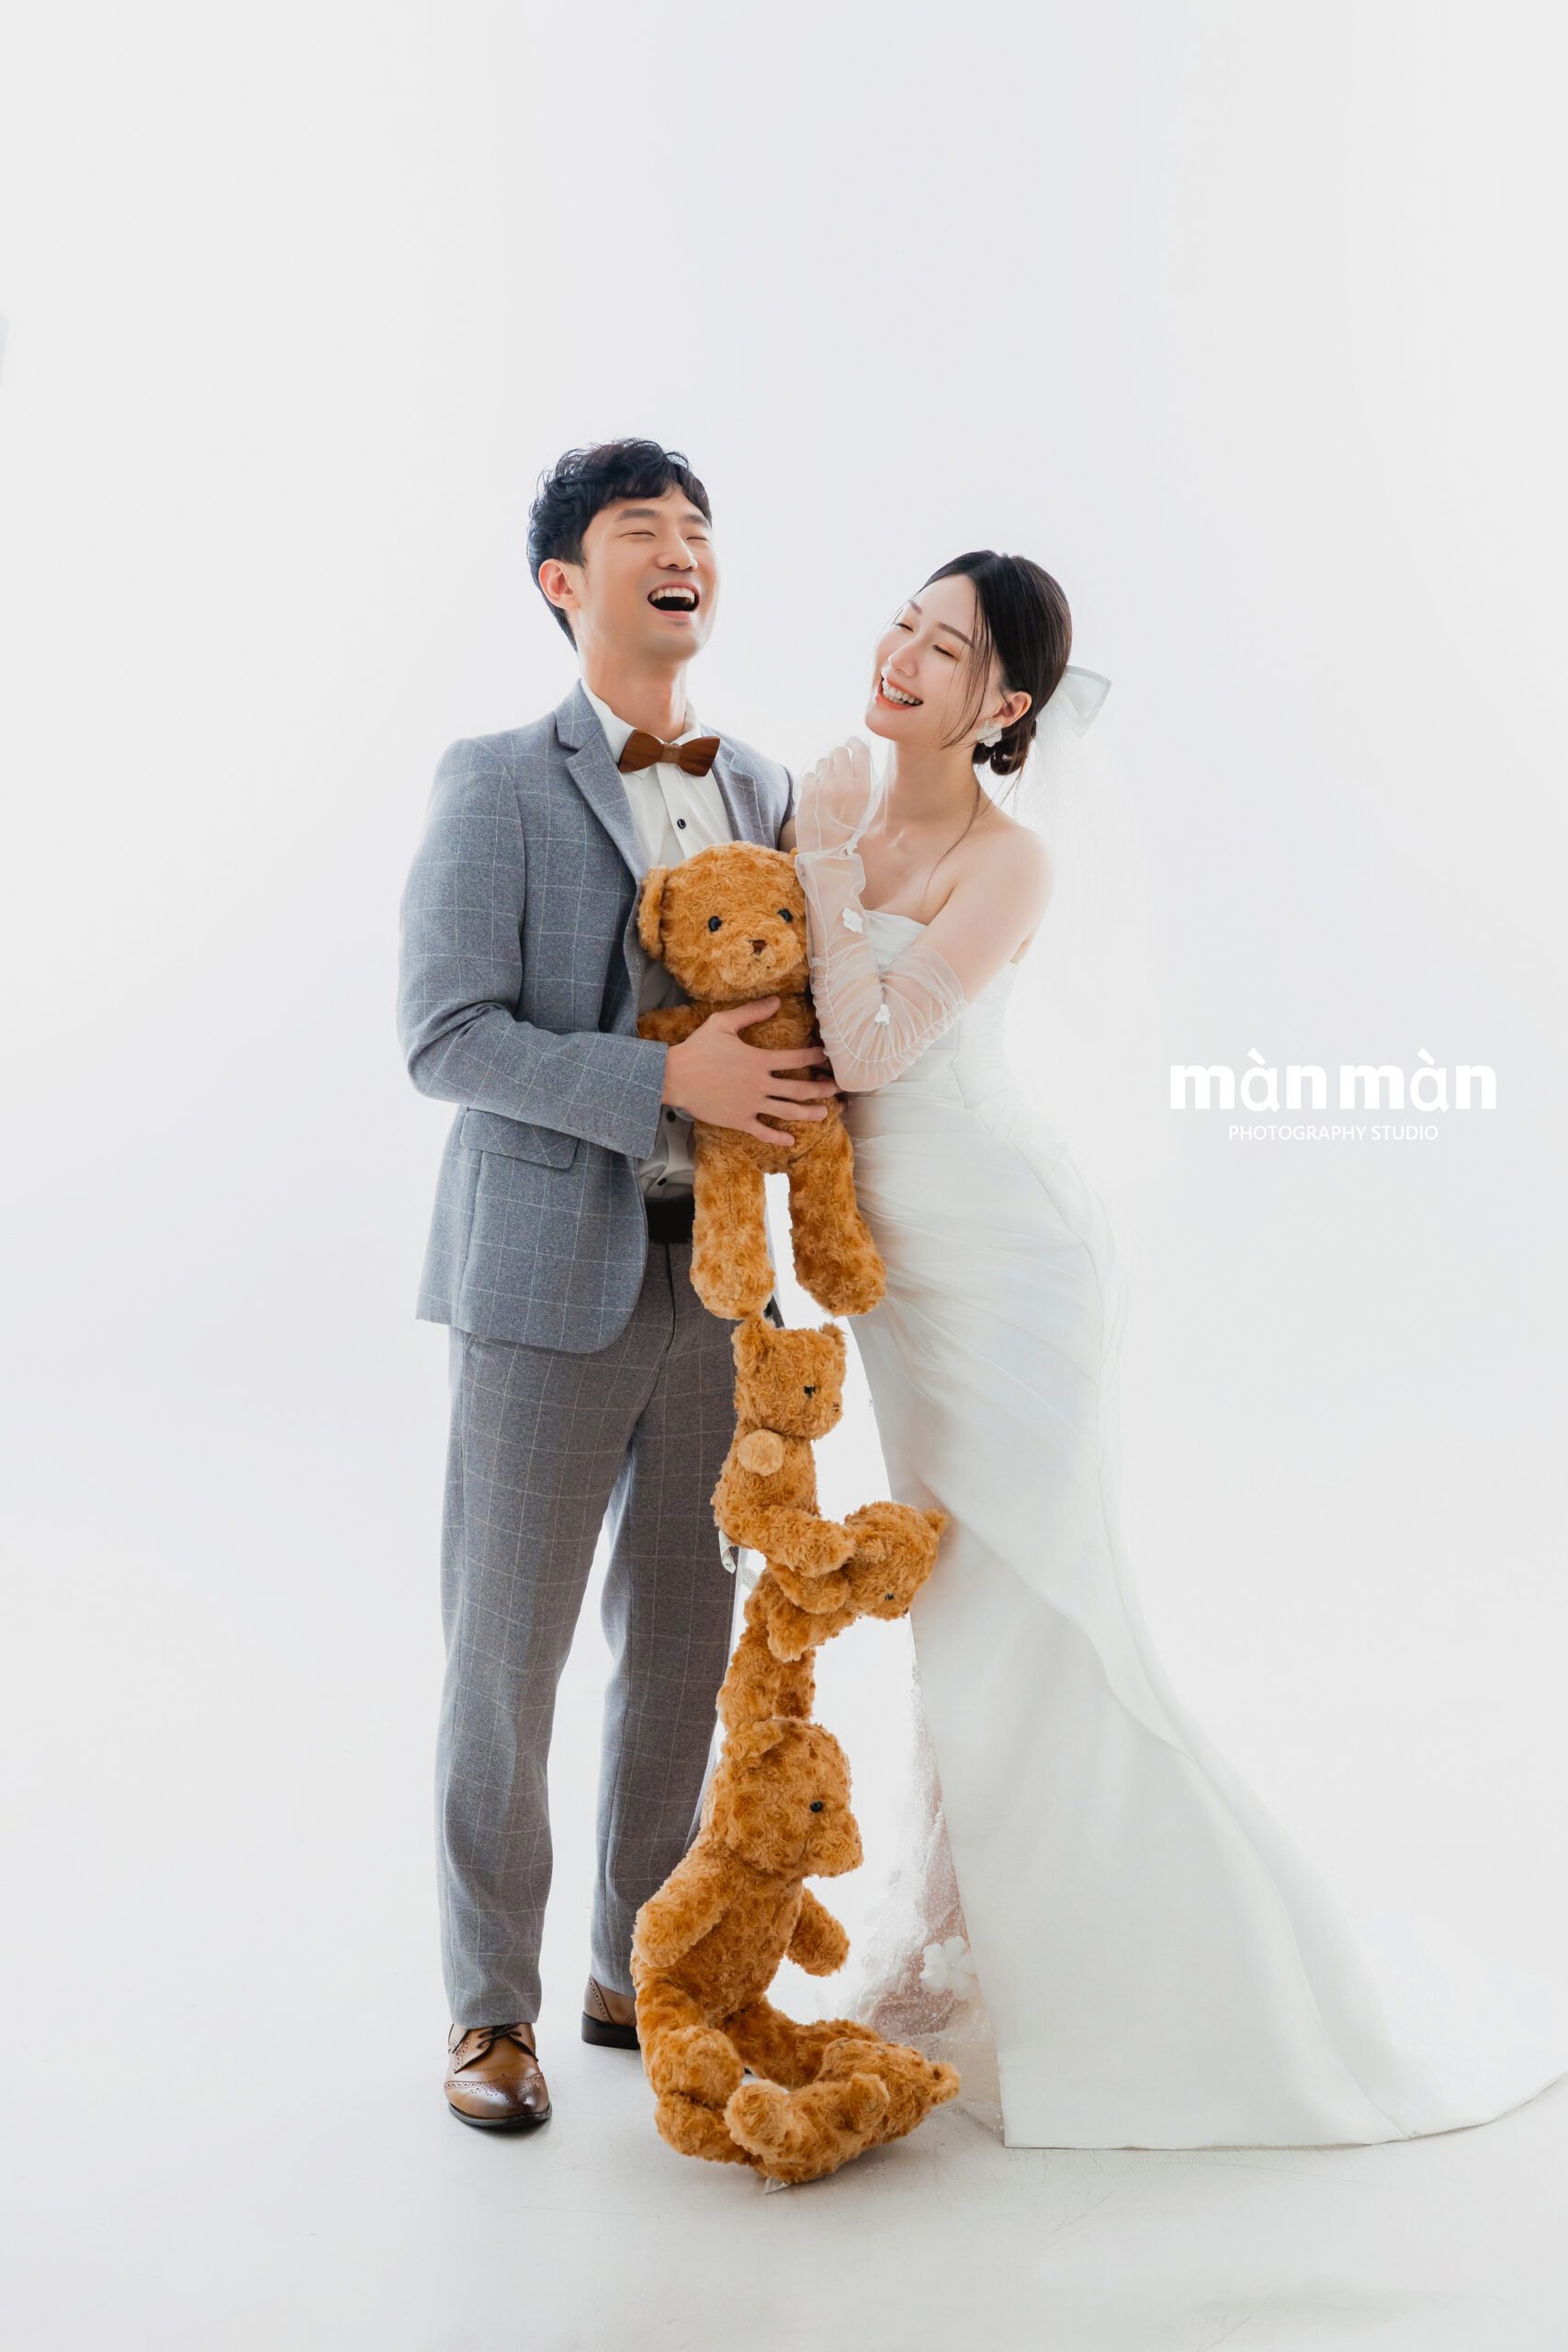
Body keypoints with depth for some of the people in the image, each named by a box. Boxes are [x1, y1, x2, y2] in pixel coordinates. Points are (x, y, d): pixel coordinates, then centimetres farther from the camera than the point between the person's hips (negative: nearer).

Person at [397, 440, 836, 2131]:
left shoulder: (767, 792, 11)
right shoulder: (494, 784, -5)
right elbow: (444, 1036, -13)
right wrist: (665, 1086, -22)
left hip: (721, 1278, 5)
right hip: (550, 1278, -5)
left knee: (684, 1642, 12)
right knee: (506, 1646, 3)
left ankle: (639, 1972, 28)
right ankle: (491, 2007, 18)